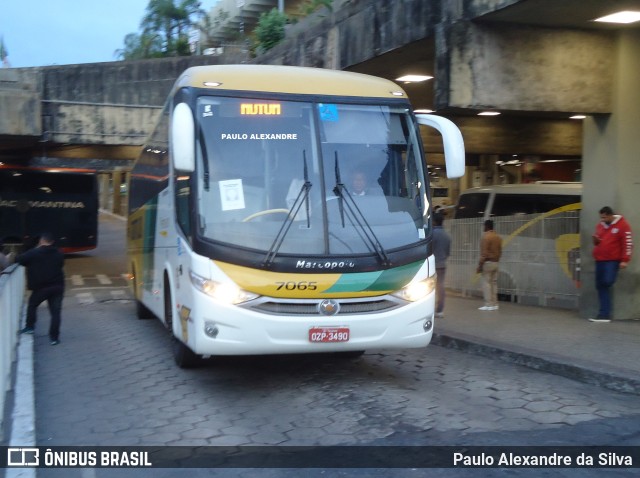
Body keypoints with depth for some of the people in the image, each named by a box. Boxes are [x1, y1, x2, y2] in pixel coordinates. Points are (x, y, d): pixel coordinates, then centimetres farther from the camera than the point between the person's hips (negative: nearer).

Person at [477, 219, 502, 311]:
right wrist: (496, 260, 19)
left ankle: (488, 304, -9)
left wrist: (480, 265, -12)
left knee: (486, 283, -5)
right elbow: (500, 251, 12)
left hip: (487, 262, -8)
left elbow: (484, 253, -17)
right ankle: (494, 304, 11)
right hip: (495, 262, 8)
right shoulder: (498, 237, 10)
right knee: (494, 283, 10)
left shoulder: (486, 237, -14)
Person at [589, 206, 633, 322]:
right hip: (599, 260, 7)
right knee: (600, 286, 3)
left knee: (607, 282, -24)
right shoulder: (600, 225, 14)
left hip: (613, 260, -7)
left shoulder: (622, 225, -7)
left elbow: (627, 243, -11)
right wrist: (596, 240, 1)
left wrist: (625, 260, -17)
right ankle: (604, 314, 5)